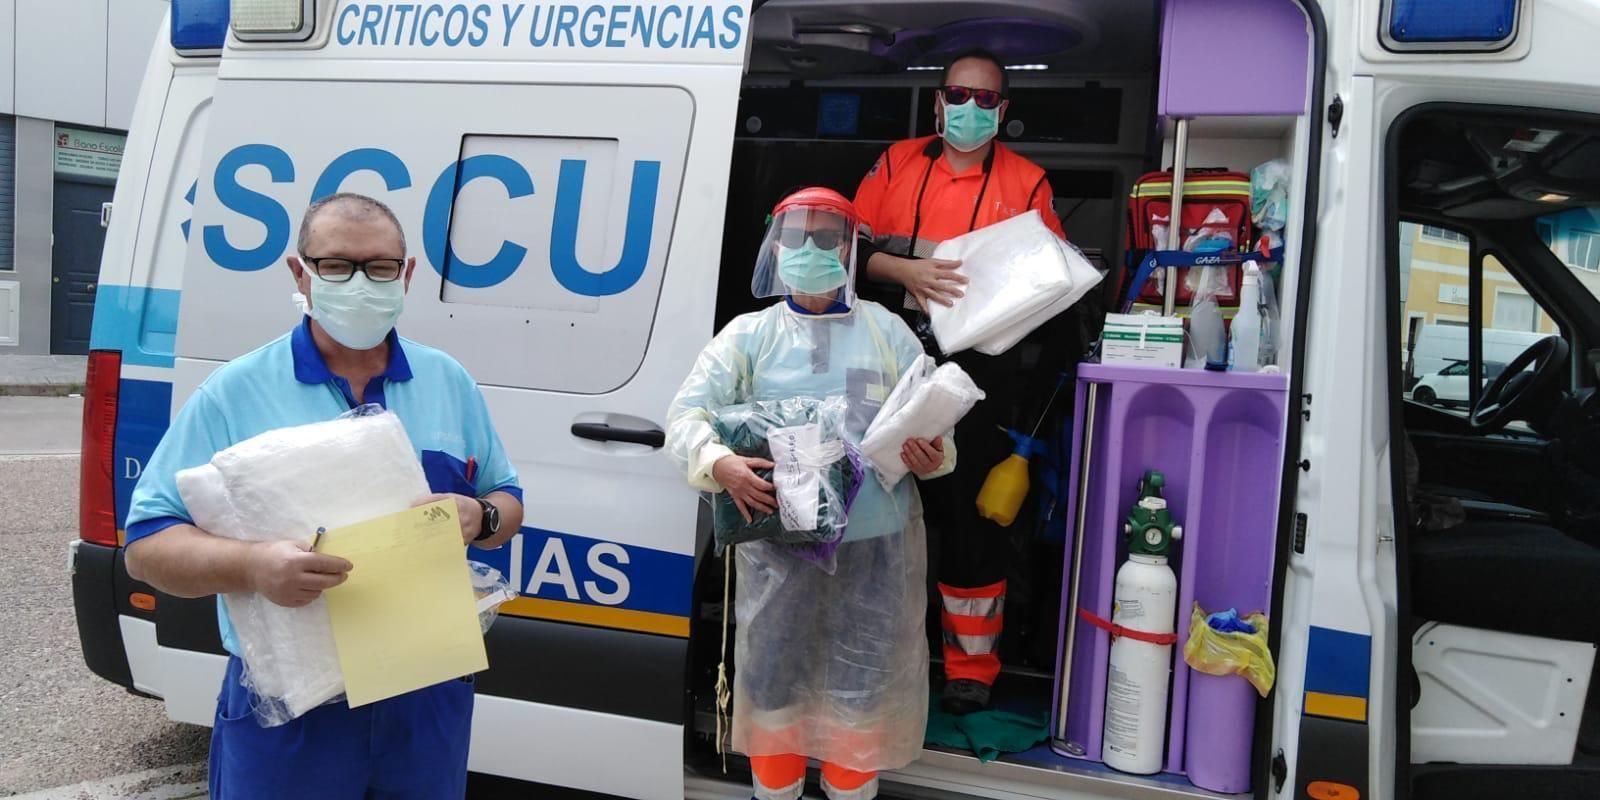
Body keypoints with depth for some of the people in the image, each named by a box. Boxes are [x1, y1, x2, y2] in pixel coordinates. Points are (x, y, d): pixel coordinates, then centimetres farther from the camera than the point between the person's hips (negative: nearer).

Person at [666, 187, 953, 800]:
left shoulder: (888, 331, 9)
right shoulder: (749, 334, 7)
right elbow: (686, 415, -1)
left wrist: (932, 455, -15)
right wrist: (719, 463, -21)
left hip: (877, 544, 1)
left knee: (865, 683, 8)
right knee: (774, 675, 9)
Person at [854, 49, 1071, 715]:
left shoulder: (1026, 182, 7)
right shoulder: (897, 163, 11)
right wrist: (905, 270, -13)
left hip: (981, 373, -1)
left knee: (971, 514, 1)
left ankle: (971, 666, 14)